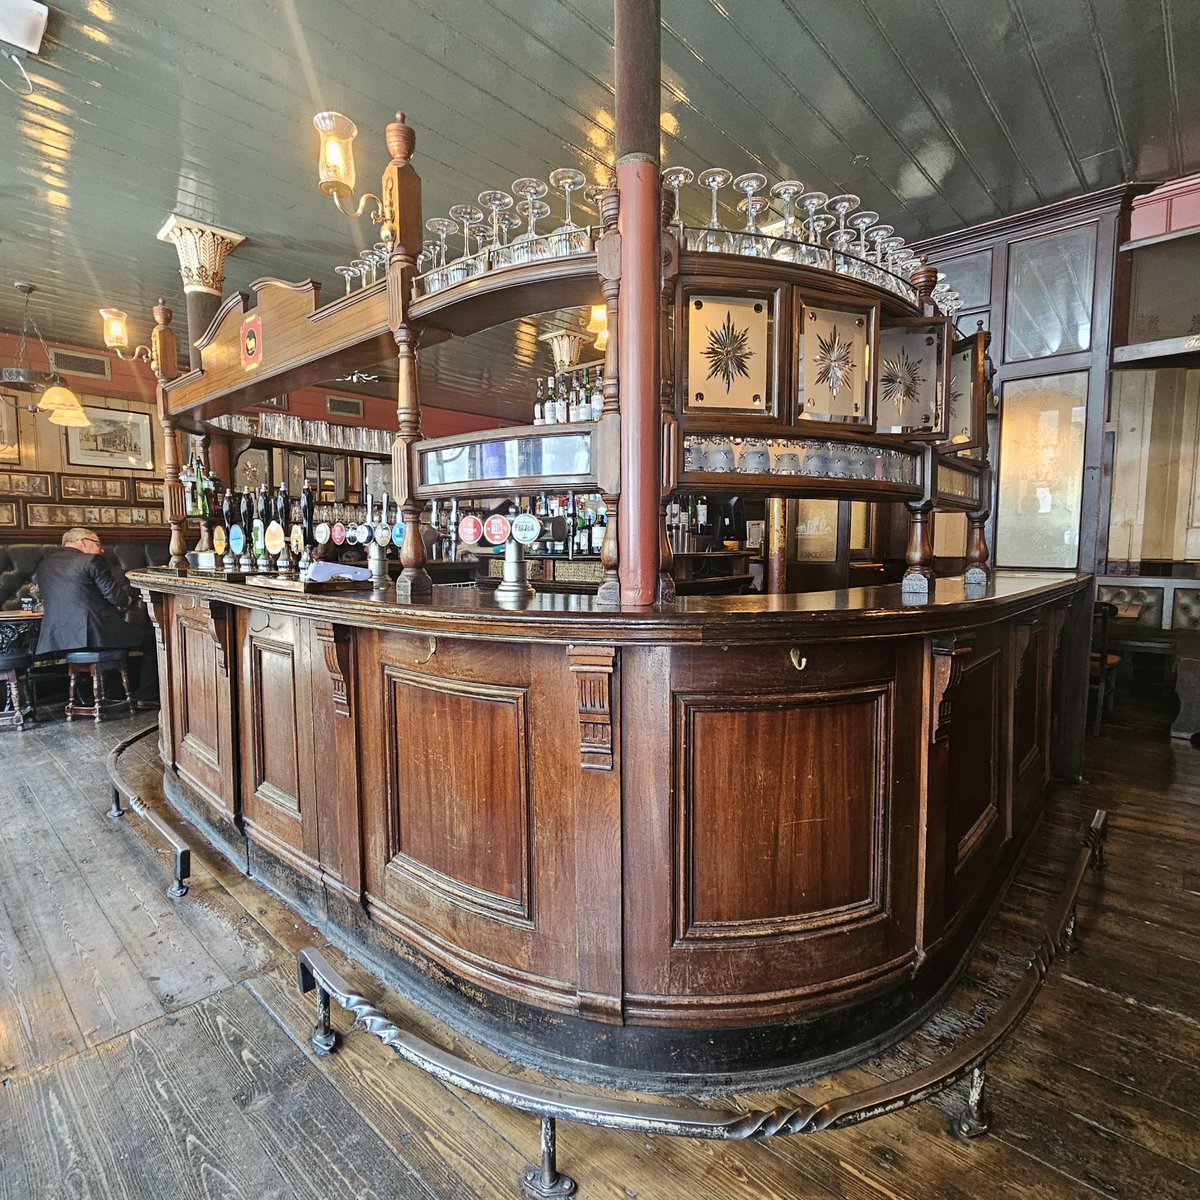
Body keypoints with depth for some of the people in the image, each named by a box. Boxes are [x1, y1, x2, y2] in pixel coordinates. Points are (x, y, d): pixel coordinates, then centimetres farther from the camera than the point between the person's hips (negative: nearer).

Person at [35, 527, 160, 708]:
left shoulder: (44, 563, 16)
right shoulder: (92, 560, -7)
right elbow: (115, 596, -11)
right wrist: (128, 599, 13)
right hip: (96, 635, -8)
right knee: (153, 637, 12)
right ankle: (146, 697, 10)